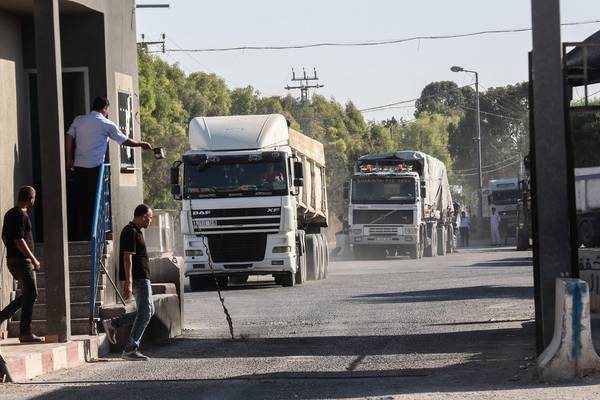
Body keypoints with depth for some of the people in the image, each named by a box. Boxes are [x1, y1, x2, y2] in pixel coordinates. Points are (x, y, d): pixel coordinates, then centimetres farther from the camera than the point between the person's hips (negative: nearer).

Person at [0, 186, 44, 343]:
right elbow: (19, 240, -22)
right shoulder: (21, 215, -16)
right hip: (22, 261, -10)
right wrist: (33, 259, -18)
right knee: (30, 295, -4)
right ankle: (25, 333, -3)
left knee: (27, 294, 17)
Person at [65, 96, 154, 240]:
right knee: (93, 202, 2)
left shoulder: (78, 120, 11)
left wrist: (69, 159, 8)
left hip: (78, 167, 4)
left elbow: (69, 138, 4)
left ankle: (77, 235, 7)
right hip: (95, 167, -4)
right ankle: (91, 235, 0)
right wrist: (142, 144, 21)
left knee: (78, 201, 7)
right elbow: (125, 141, 7)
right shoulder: (106, 124, 1)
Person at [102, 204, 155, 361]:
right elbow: (127, 258, -20)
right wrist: (128, 283, -25)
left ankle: (113, 324, 14)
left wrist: (127, 283, 25)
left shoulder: (134, 231, 18)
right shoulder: (131, 232, -14)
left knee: (148, 311, 14)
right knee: (145, 313, -7)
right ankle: (130, 349, -6)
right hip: (139, 278, -10)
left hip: (141, 278, 10)